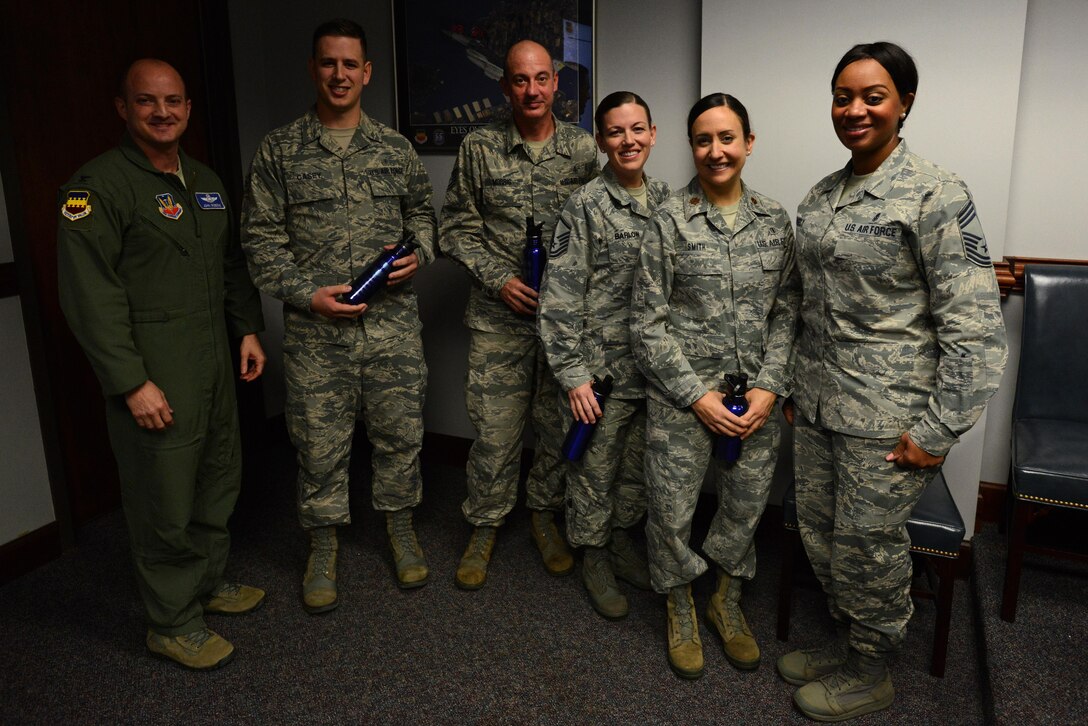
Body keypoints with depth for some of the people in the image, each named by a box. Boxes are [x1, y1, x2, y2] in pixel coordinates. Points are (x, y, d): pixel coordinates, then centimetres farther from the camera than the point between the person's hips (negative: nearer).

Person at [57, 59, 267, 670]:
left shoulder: (206, 182, 14)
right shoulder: (100, 185, -11)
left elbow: (232, 263, 22)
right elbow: (91, 294, -16)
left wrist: (248, 329, 14)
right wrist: (131, 382, -19)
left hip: (215, 364, 8)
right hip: (154, 376, -8)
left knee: (220, 478, 17)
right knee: (166, 500, 1)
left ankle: (210, 582, 37)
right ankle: (174, 621, 20)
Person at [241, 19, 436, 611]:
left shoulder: (395, 148, 8)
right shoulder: (280, 149, 2)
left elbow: (421, 213, 18)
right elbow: (260, 237, 0)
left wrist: (418, 254, -3)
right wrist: (309, 294, -11)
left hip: (393, 322, 2)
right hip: (315, 329, -1)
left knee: (399, 433, 11)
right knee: (320, 443, 8)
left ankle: (399, 527, 33)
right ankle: (324, 544, 29)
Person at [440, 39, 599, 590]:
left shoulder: (583, 149, 3)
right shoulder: (478, 148, 1)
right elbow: (456, 229, 3)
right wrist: (498, 278, -9)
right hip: (499, 317, -1)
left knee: (559, 425, 11)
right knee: (495, 431, 4)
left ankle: (545, 514, 33)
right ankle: (484, 528, 25)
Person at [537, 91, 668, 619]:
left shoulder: (665, 198, 6)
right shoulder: (584, 207, -11)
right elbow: (560, 298, -14)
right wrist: (573, 374, -17)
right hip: (602, 369, -5)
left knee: (639, 464, 18)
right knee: (595, 469, 9)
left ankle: (622, 539, 41)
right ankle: (594, 557, 30)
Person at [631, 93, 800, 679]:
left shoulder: (774, 219, 4)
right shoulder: (670, 220, -6)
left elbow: (787, 310, 4)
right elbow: (648, 321, -7)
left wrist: (769, 387, -7)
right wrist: (696, 395, -12)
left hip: (756, 397, 3)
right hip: (681, 395, -3)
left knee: (746, 504, 13)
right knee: (672, 509, 5)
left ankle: (727, 603, 40)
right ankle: (681, 612, 33)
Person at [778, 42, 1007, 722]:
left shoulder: (936, 195, -13)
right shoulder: (821, 195, 8)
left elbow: (975, 328, -16)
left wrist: (936, 433, -17)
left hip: (887, 419, -6)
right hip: (818, 407, 7)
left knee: (868, 549, 9)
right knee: (820, 534, 17)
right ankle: (848, 643, 42)